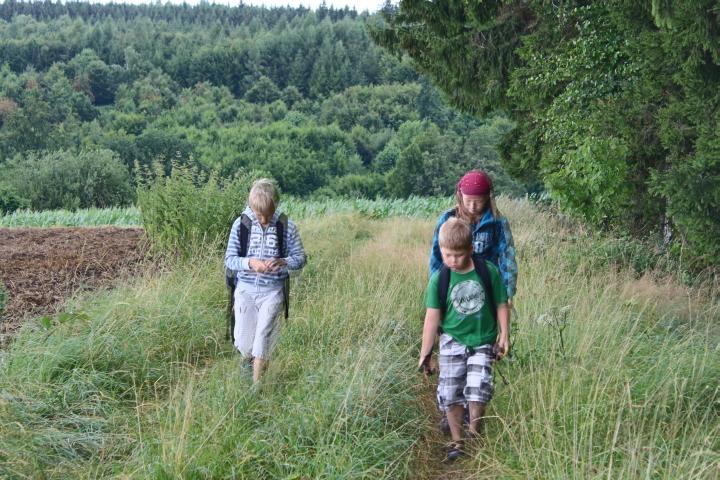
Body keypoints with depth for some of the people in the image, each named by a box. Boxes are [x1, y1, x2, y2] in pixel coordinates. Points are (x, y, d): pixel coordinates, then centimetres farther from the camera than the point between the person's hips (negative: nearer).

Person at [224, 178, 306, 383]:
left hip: (272, 291, -1)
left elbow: (300, 258, 0)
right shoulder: (241, 224, -5)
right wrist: (249, 262, -22)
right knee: (243, 342, 5)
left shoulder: (287, 227, -6)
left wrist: (282, 262, -21)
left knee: (263, 335, -10)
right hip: (245, 289, 1)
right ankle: (250, 360, 41)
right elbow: (229, 259, -2)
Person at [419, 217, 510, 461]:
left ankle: (474, 434, 14)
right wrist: (425, 352, -2)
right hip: (452, 342, 1)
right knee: (451, 394, 3)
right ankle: (457, 441, 21)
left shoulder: (489, 272, -9)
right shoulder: (439, 279, -8)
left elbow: (501, 305, 2)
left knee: (477, 389, -12)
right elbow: (432, 317, -4)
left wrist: (504, 337, 2)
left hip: (483, 342, -1)